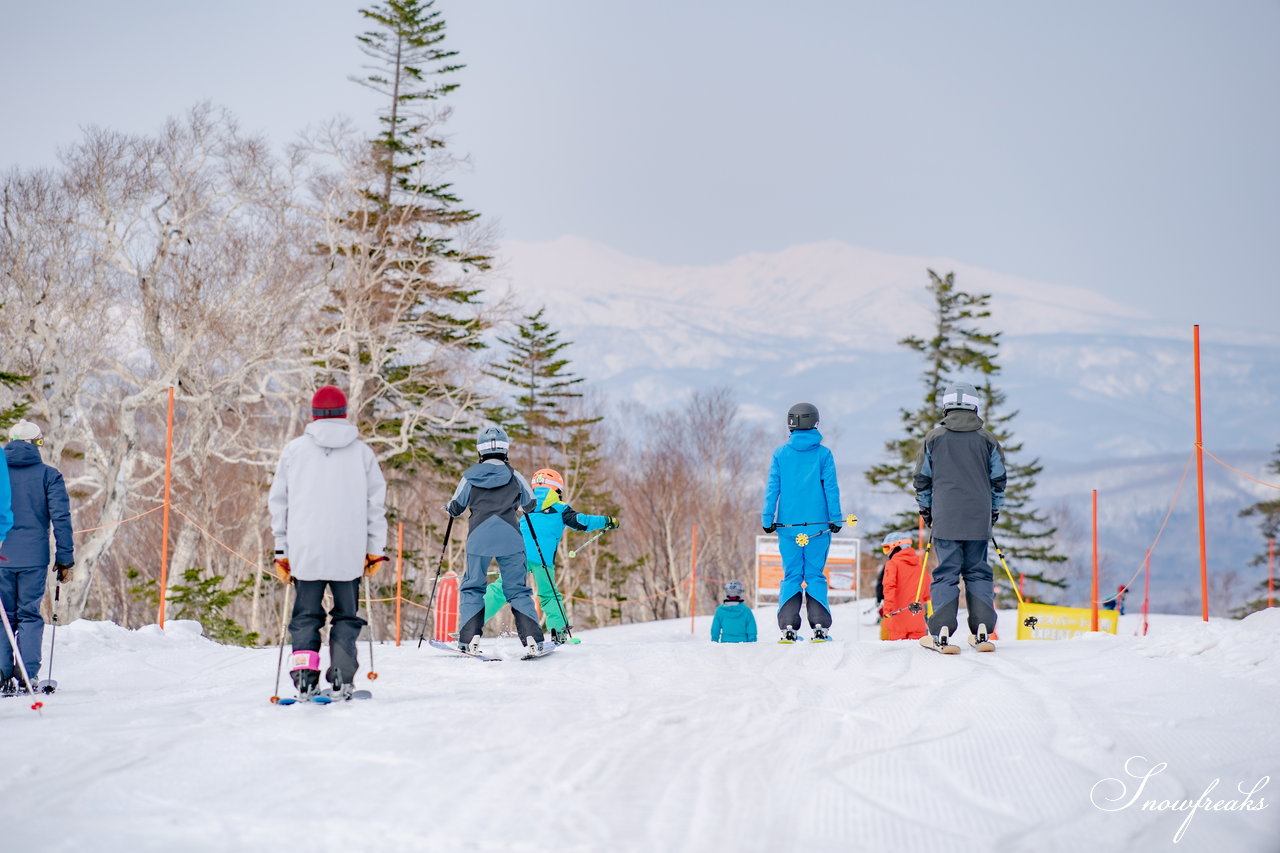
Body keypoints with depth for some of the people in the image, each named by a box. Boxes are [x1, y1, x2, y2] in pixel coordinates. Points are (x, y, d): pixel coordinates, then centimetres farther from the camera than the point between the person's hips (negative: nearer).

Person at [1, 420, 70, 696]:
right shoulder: (48, 475, 0)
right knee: (30, 616, 5)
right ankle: (28, 676, -4)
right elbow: (61, 518, -4)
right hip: (34, 558, -1)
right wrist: (65, 559, -1)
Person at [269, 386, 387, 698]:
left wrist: (282, 551, 13)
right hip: (349, 553, 0)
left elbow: (278, 502, 8)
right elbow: (377, 502, 7)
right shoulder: (361, 451, 6)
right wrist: (376, 549, 13)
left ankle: (304, 676, -5)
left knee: (306, 616, 8)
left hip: (305, 551, 0)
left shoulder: (294, 449, 6)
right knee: (346, 616, 9)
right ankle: (342, 678, 0)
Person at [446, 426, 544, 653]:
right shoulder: (514, 476, 5)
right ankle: (532, 637, -4)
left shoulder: (470, 476, 5)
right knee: (517, 589, 6)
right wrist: (518, 503, 42)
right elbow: (531, 505, 19)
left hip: (478, 538, 0)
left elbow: (456, 509, 12)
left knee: (472, 588, 11)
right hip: (510, 538, 0)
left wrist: (448, 506, 35)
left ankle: (469, 638, -2)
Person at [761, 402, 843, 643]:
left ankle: (788, 627, -3)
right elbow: (831, 488, -1)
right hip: (818, 524, -1)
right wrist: (835, 519, 3)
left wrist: (767, 519, 5)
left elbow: (772, 488, 1)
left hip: (788, 524, 1)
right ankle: (819, 626, -3)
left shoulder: (780, 454, 2)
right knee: (815, 576, 4)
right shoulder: (823, 454, -1)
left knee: (791, 576, 5)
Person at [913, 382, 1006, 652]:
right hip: (979, 519, 1)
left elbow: (922, 479, 7)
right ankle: (982, 629, 3)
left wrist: (925, 508, 20)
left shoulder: (933, 438, 2)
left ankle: (941, 632, -9)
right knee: (978, 572, 9)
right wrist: (995, 510, 24)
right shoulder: (987, 440, 6)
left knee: (946, 572, -1)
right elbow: (999, 480, 12)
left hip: (945, 518, -1)